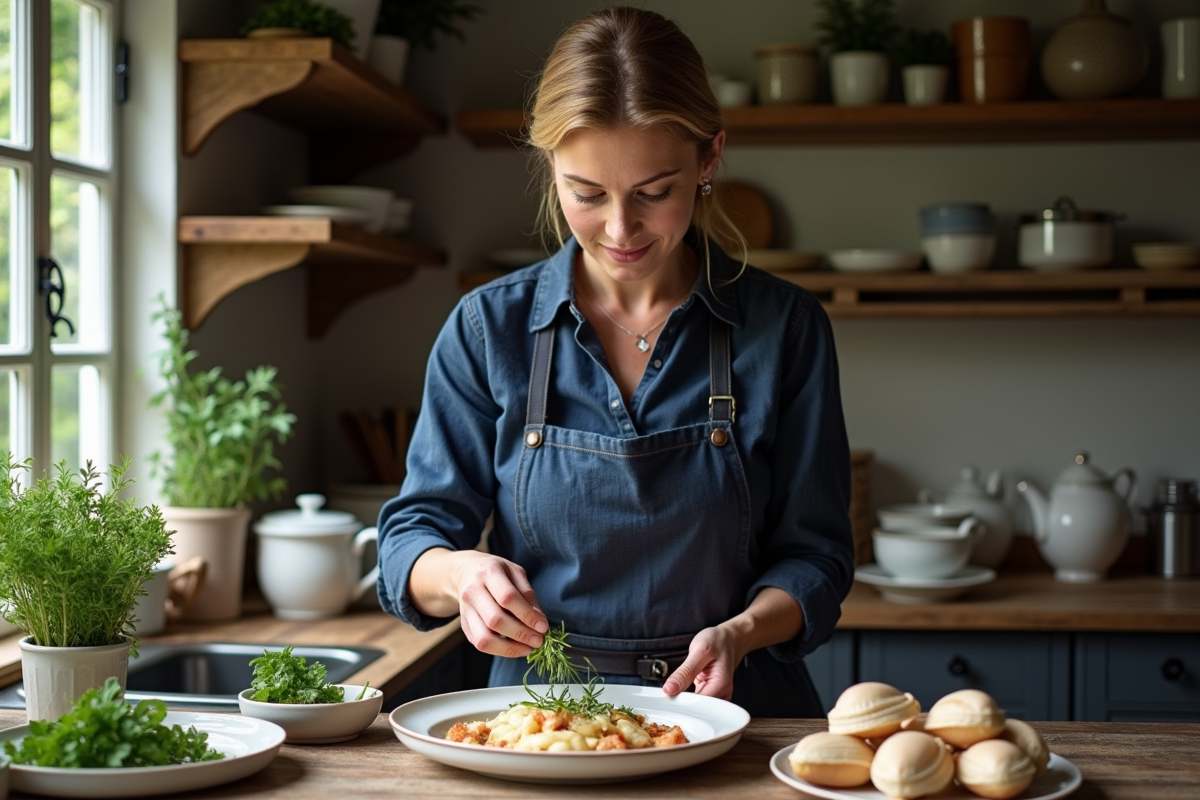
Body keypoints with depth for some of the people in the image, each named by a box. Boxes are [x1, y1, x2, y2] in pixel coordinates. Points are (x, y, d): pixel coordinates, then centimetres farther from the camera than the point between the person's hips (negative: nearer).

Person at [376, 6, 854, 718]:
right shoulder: (488, 328, 2)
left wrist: (739, 632, -17)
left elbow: (814, 557, 4)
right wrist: (460, 572, -21)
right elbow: (412, 538, 3)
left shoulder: (786, 329, 1)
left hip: (733, 712, -1)